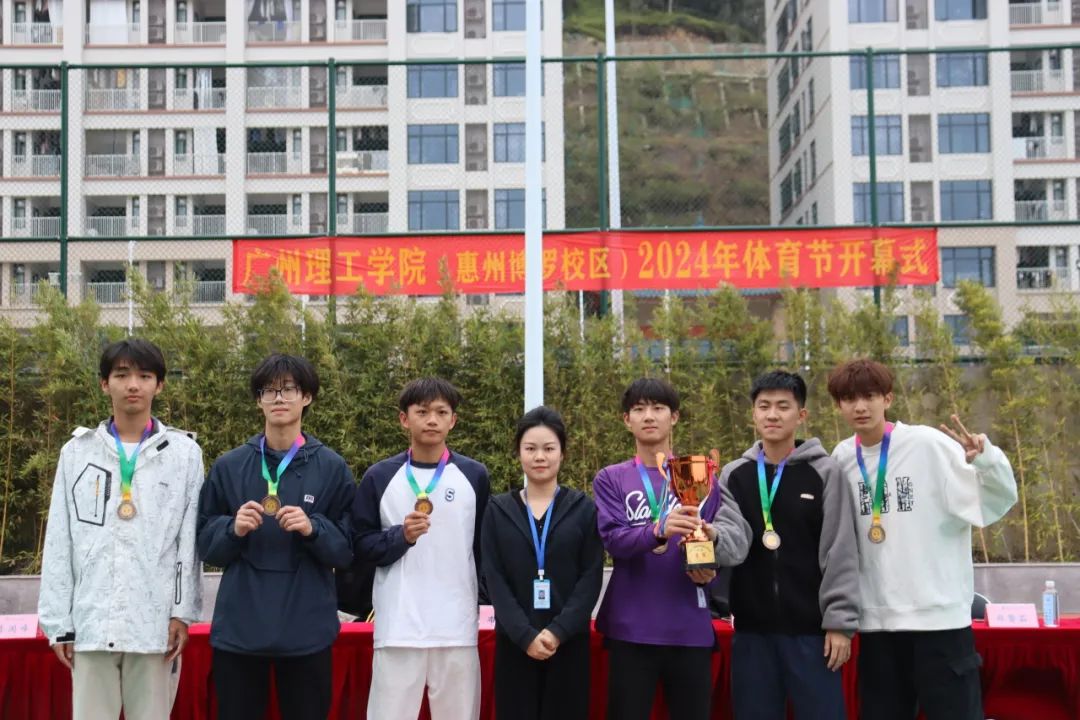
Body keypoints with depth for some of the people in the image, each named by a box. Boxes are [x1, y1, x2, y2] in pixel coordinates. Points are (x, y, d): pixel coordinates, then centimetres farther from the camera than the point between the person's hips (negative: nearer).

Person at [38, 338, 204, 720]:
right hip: (91, 619, 1)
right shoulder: (77, 451, 8)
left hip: (156, 621, -1)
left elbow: (190, 539, 2)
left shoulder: (184, 452, 5)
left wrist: (183, 611, -5)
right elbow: (59, 543, 6)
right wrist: (58, 620, 2)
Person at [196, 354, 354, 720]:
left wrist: (313, 529, -17)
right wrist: (233, 529, -13)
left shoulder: (332, 468, 1)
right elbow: (205, 545, 6)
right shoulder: (229, 466, 5)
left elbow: (347, 551, 0)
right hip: (238, 628, 1)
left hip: (307, 630, -1)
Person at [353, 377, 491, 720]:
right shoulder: (380, 476, 4)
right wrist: (401, 537, -12)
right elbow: (360, 545, 4)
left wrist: (483, 598, 10)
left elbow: (485, 547, 13)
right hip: (397, 626, -1)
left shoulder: (475, 475, 7)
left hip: (458, 626, 1)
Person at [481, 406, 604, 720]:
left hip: (568, 641, 0)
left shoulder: (583, 509, 5)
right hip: (515, 641, 1)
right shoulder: (498, 510, 6)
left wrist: (558, 631, -13)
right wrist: (525, 635, -12)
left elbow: (591, 577, -1)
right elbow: (494, 579, 0)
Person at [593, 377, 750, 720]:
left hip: (690, 627, 1)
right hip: (631, 627, -1)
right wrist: (659, 530, -30)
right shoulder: (611, 479, 4)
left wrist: (707, 571, -15)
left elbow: (721, 542, 7)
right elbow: (612, 539, -11)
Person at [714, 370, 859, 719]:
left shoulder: (825, 472, 0)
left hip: (811, 628, -2)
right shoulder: (733, 476, 8)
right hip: (751, 629, 3)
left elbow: (840, 553, -3)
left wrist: (840, 621, -8)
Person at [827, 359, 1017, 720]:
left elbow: (994, 504, -8)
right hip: (876, 620, 5)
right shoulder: (842, 459, 6)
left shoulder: (929, 444, -8)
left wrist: (986, 458, -24)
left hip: (939, 614, -4)